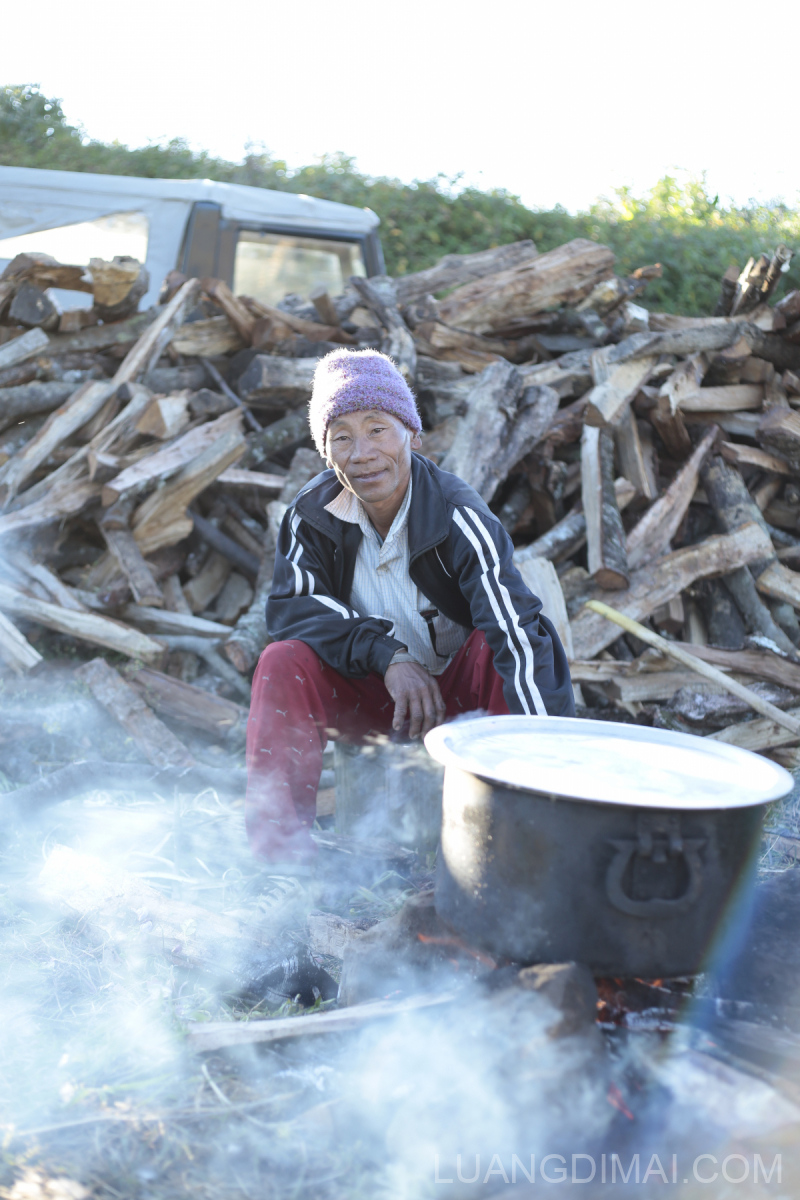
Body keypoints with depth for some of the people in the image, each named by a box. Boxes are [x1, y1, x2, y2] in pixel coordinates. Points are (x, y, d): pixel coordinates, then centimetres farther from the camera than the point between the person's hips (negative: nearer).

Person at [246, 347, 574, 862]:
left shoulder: (458, 515, -26)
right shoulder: (314, 512, -12)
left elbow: (519, 632, -37)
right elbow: (289, 607, -16)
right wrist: (387, 654, -31)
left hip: (457, 686, -2)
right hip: (369, 691, 3)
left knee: (496, 648, -33)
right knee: (284, 662, -24)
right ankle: (280, 847, -17)